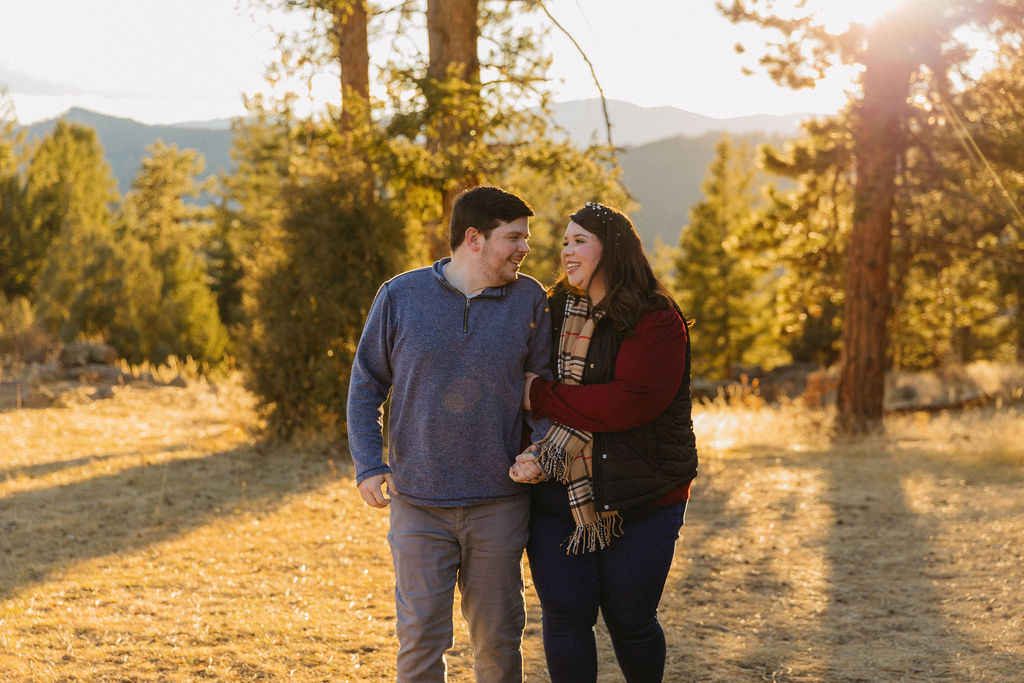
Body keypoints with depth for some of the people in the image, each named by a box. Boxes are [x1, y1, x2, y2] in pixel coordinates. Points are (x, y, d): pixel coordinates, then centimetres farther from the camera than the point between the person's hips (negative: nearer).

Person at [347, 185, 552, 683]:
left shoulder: (529, 300, 2)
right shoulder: (400, 296, -2)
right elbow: (366, 386, 4)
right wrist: (368, 465, -6)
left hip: (499, 502, 1)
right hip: (419, 501, -1)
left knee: (498, 637, 9)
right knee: (421, 637, 2)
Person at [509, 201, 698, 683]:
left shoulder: (657, 322, -11)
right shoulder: (555, 313, 8)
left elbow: (628, 403, -23)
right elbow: (525, 387, 9)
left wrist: (542, 397, -16)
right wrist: (536, 455, -12)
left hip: (639, 500, -4)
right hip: (558, 497, 4)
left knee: (630, 619, 8)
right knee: (564, 615, 3)